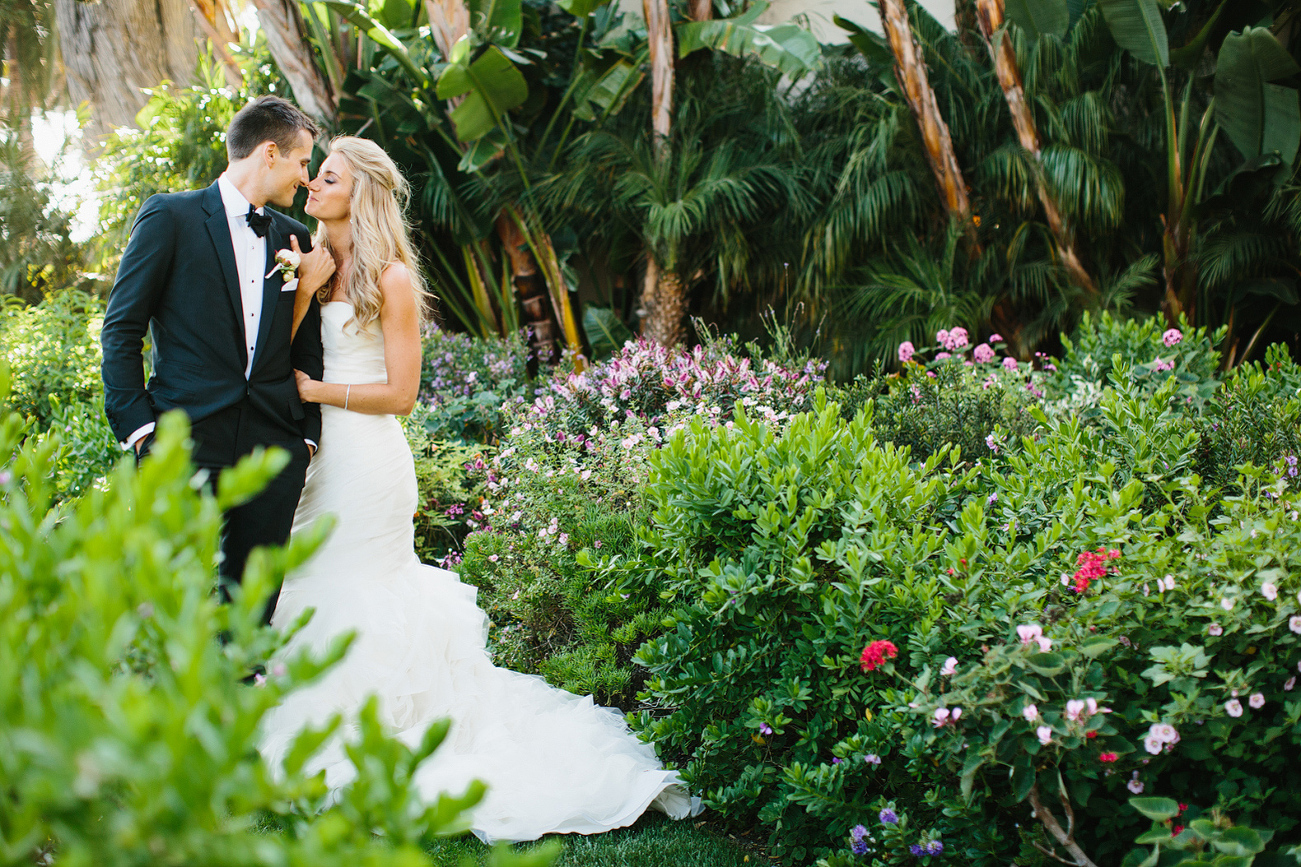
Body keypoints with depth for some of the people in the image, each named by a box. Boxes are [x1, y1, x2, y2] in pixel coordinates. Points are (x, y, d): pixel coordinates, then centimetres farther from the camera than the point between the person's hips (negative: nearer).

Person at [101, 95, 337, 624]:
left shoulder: (294, 238, 16)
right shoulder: (171, 217, 1)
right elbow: (121, 328, 0)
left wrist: (306, 435, 8)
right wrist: (139, 427, -8)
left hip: (274, 451, 4)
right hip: (186, 442, -4)